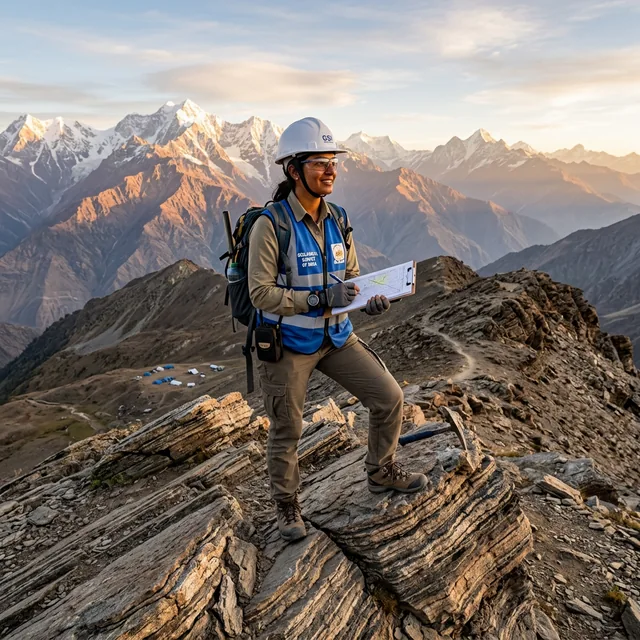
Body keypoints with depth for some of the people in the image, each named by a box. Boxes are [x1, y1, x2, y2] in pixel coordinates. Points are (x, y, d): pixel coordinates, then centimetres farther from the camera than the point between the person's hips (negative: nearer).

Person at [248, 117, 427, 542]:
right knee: (287, 431, 9)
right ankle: (287, 505, 36)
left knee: (390, 398, 7)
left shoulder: (336, 221, 1)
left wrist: (371, 300, -12)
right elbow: (261, 293, -20)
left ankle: (381, 473, 33)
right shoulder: (271, 225, -19)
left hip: (336, 335, 6)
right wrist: (320, 298, -28)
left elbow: (352, 276, 9)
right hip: (288, 343, -5)